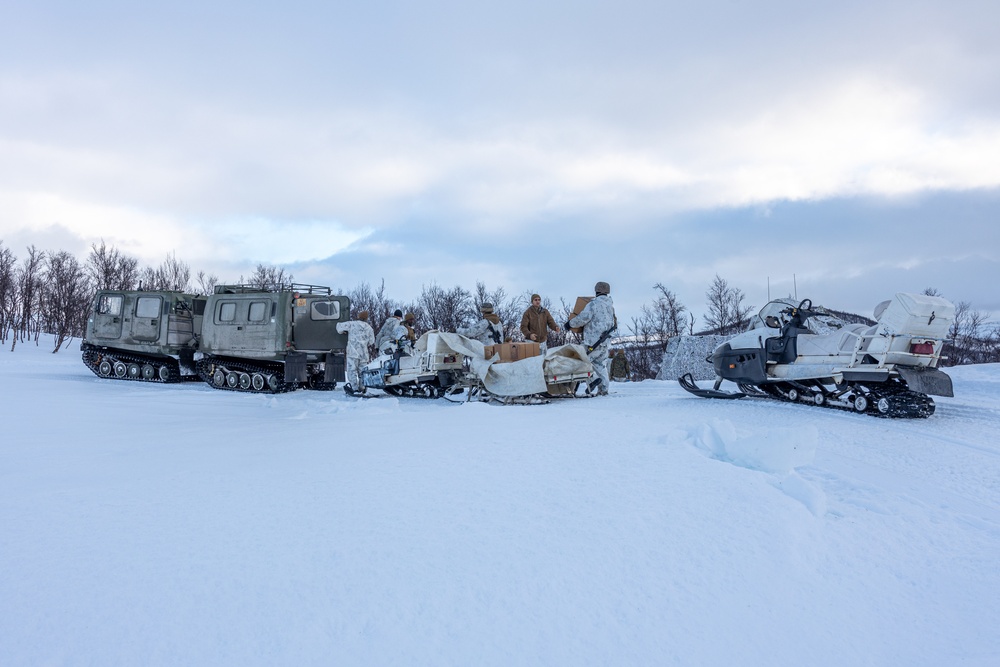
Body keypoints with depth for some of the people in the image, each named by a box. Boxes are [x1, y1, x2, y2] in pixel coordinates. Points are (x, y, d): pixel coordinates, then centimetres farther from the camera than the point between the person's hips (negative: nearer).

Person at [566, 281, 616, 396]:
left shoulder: (594, 303, -9)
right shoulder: (610, 305, 16)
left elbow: (583, 317, -19)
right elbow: (614, 323, 23)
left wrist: (570, 324, -7)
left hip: (593, 342, -8)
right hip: (605, 342, 8)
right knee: (600, 364, 12)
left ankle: (593, 379, -18)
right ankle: (603, 389, 8)